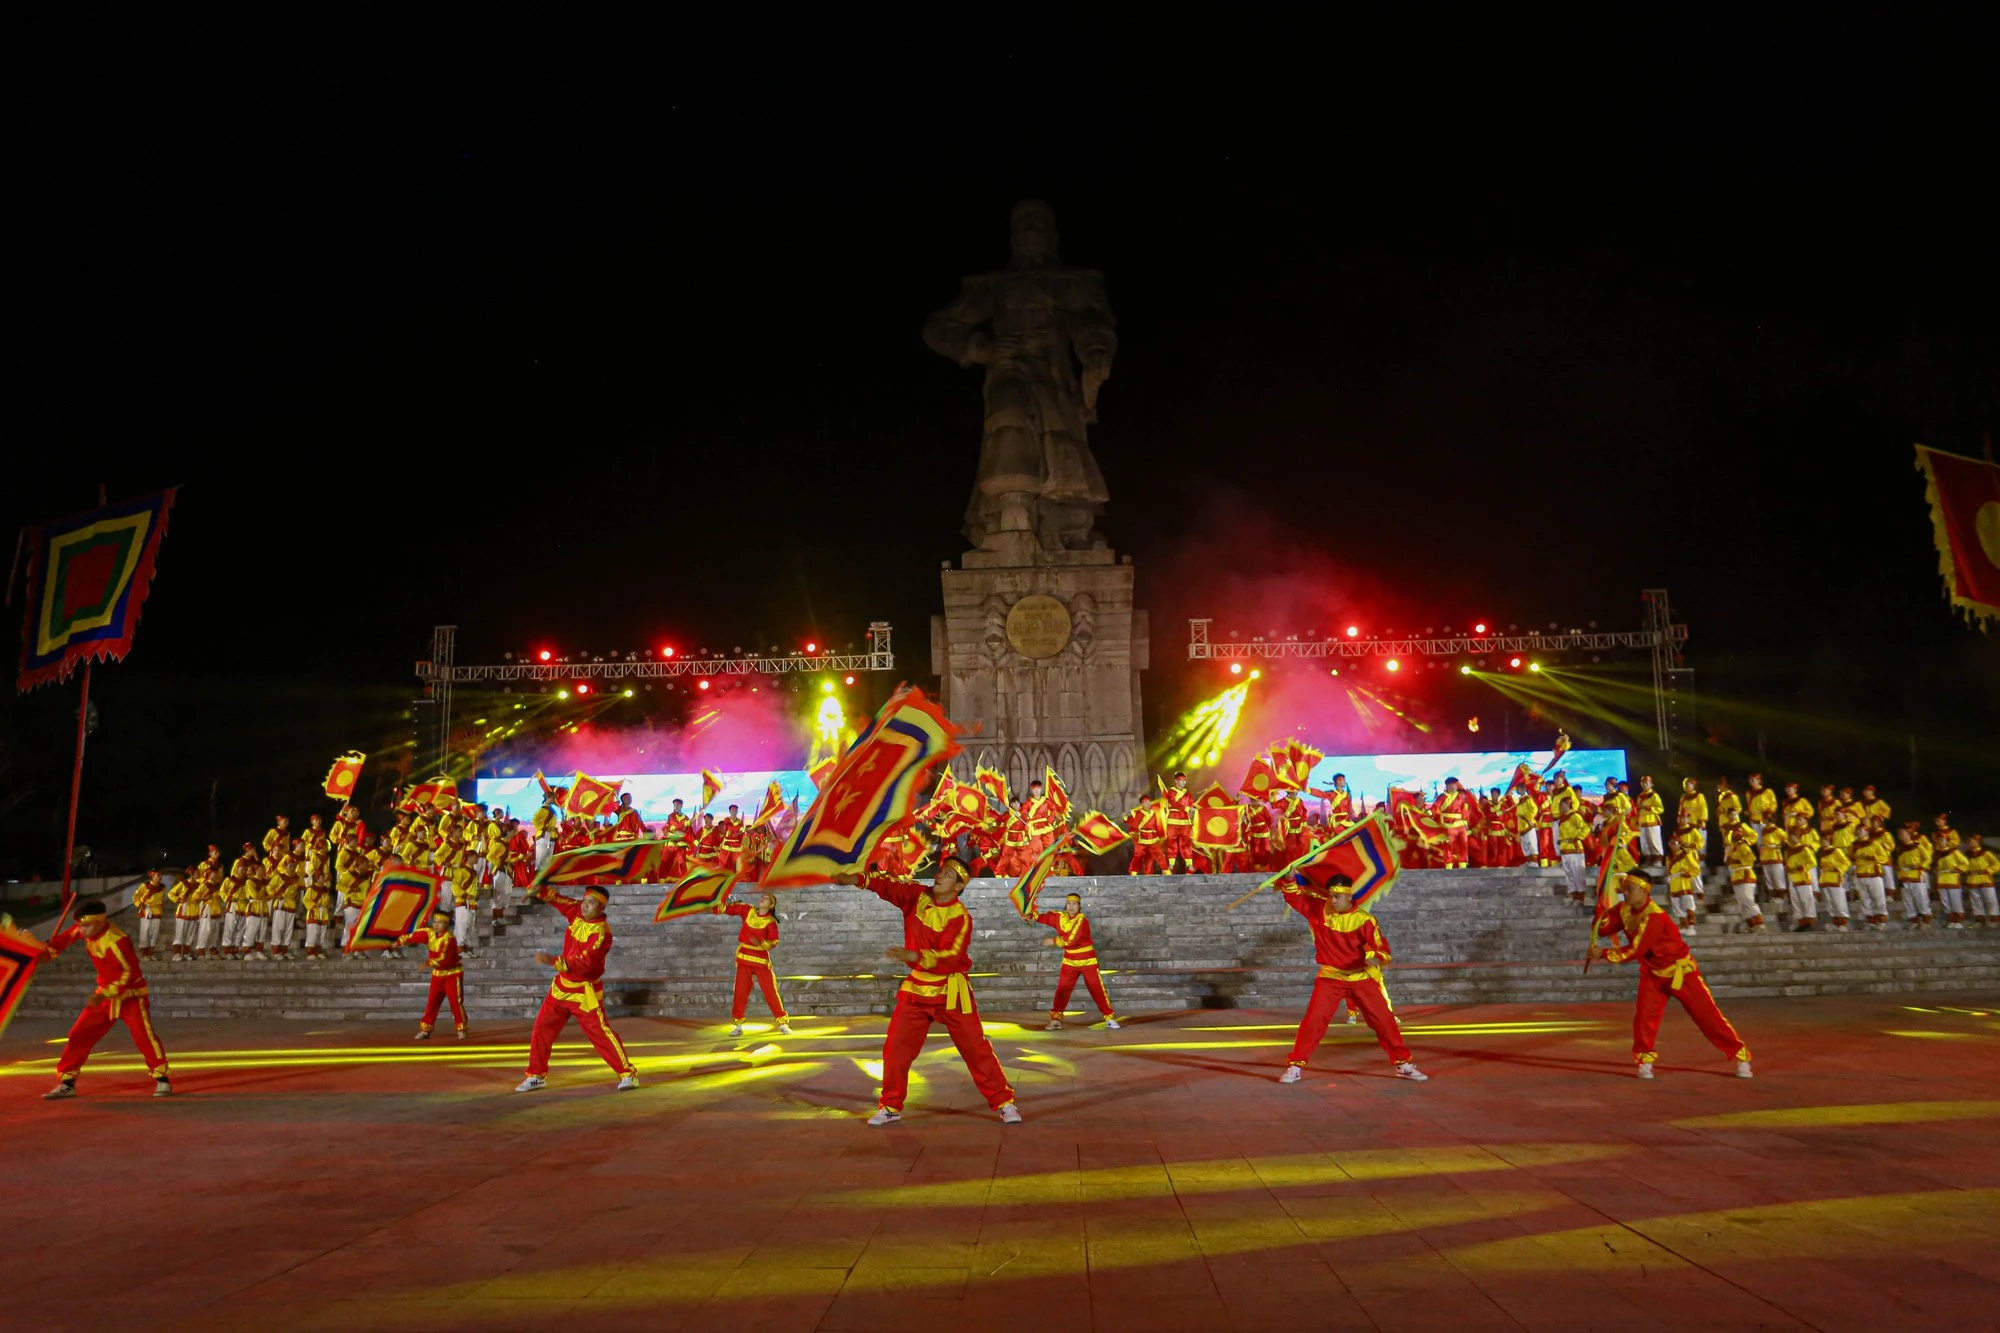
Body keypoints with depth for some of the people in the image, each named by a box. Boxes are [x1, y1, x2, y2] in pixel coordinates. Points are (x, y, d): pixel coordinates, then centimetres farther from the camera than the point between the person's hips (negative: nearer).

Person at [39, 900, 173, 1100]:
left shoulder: (117, 940, -27)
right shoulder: (87, 930, -6)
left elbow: (130, 972, -25)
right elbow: (68, 936, 16)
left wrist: (104, 993, -28)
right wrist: (49, 949, 0)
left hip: (130, 994, -7)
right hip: (105, 995, 7)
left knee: (143, 1034, -17)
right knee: (79, 1034, 5)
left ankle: (161, 1080, -9)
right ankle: (67, 1083, 16)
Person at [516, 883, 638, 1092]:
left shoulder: (601, 932, -23)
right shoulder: (577, 913, -2)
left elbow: (585, 964, -30)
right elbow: (560, 900, 7)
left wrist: (554, 961, -36)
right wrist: (542, 890, -15)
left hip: (584, 992, -8)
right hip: (561, 986, 8)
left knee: (601, 1033, -7)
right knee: (541, 1029, 10)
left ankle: (628, 1074, 1)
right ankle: (537, 1076, 23)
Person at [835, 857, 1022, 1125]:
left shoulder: (960, 917, -17)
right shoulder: (917, 896, -3)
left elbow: (951, 957, -27)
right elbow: (890, 887, -18)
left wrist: (913, 956, -40)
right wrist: (858, 880, -36)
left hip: (950, 990, -4)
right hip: (916, 987, 4)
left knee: (975, 1048, 0)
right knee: (896, 1047, 5)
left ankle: (1004, 1102, 11)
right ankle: (891, 1106, 20)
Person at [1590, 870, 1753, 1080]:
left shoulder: (1654, 917, -30)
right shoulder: (1624, 910, -6)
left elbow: (1635, 952, -30)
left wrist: (1604, 954, -24)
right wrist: (1601, 926, -22)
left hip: (1680, 971, -6)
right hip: (1653, 972, 6)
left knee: (1708, 1016, 0)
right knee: (1644, 1016, -7)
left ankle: (1741, 1056, 11)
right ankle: (1645, 1061, 7)